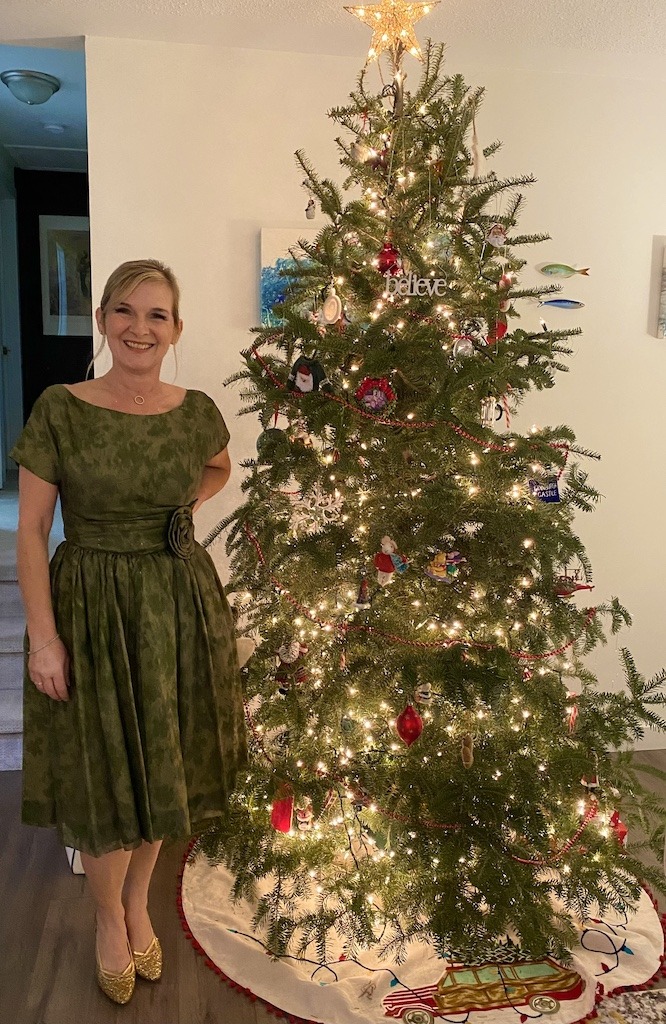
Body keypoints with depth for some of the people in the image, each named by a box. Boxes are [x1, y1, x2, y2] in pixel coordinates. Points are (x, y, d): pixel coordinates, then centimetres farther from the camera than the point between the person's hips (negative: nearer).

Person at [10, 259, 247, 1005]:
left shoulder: (197, 411, -2)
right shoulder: (60, 410, -11)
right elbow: (30, 530, -9)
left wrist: (183, 504, 2)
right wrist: (43, 636, -13)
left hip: (180, 605, 3)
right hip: (92, 607, -3)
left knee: (164, 764, 15)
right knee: (105, 773, 10)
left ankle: (138, 902, 42)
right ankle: (108, 919, 38)